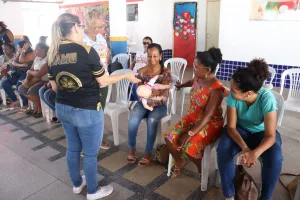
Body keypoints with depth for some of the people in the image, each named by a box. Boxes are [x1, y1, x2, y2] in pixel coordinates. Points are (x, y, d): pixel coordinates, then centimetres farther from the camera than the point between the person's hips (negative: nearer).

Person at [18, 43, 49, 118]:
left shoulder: (47, 60, -19)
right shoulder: (37, 58, 11)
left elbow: (39, 74, -26)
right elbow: (31, 70, 11)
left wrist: (29, 72, -5)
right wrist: (27, 79, -9)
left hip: (46, 81, -10)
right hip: (36, 80, 10)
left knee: (31, 91, -29)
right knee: (21, 88, 1)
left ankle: (40, 109, -5)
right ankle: (36, 105, 11)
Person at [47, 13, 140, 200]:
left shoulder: (52, 53, 0)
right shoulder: (86, 51, -18)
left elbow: (55, 87, 7)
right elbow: (103, 81, -10)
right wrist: (127, 75, 5)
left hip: (62, 108, 7)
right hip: (87, 111, -6)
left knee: (73, 148, 23)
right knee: (90, 153, 11)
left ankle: (77, 184, 43)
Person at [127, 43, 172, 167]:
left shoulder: (165, 73, -7)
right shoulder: (142, 71, -1)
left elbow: (164, 96, -14)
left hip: (159, 105, -2)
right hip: (143, 102, 2)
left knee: (151, 121, -33)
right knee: (133, 121, -26)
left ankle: (148, 153, -13)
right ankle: (132, 149, -1)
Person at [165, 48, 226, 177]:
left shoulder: (216, 89, -27)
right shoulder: (198, 78, -4)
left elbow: (207, 116, -29)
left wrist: (190, 134, -30)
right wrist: (181, 85, 43)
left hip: (210, 124, -7)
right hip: (192, 117, 7)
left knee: (189, 148, -27)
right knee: (170, 138, -10)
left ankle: (202, 169, 8)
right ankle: (179, 162, 21)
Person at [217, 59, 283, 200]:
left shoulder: (267, 98, -31)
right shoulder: (233, 96, -25)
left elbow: (270, 136, -29)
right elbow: (231, 127, -20)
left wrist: (255, 153, -48)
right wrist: (244, 148, -37)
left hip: (261, 132, -1)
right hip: (240, 130, 1)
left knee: (275, 158, -29)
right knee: (223, 150, -27)